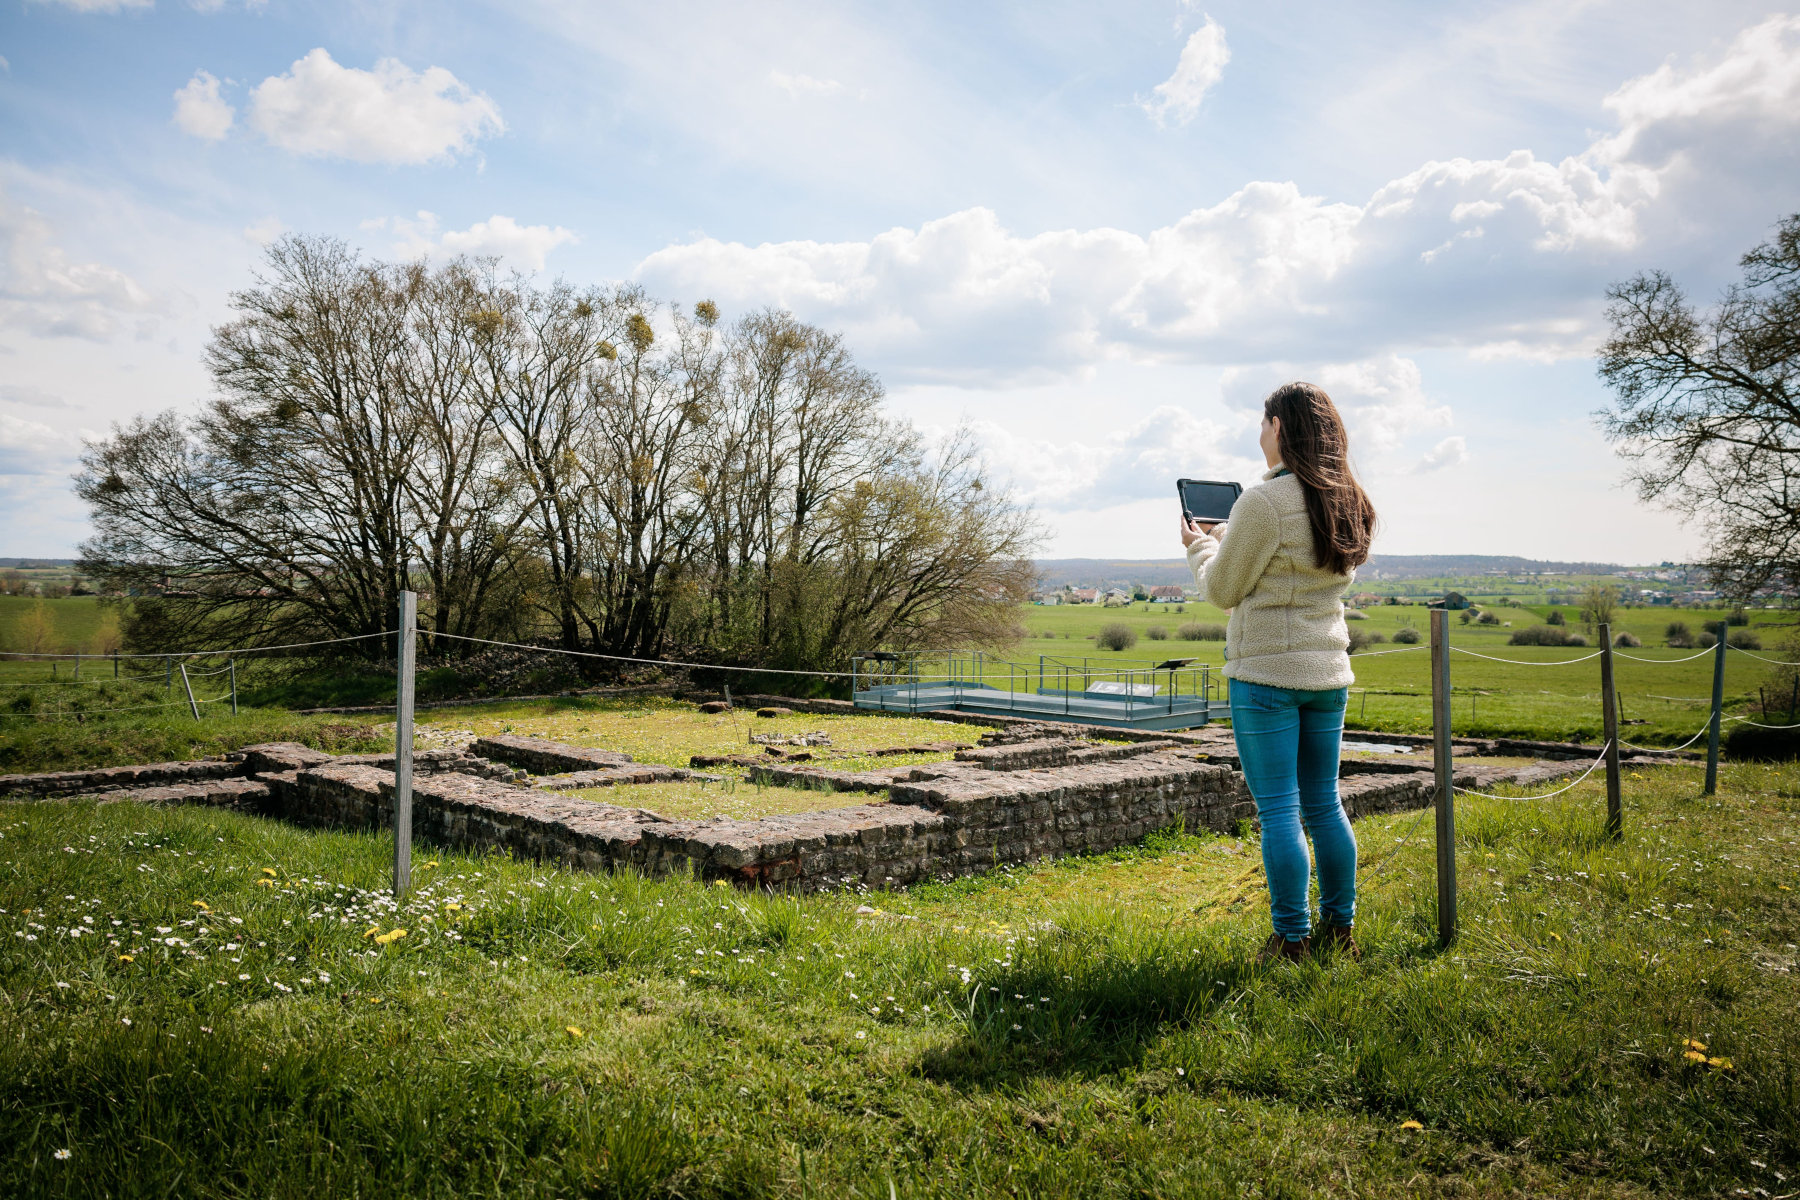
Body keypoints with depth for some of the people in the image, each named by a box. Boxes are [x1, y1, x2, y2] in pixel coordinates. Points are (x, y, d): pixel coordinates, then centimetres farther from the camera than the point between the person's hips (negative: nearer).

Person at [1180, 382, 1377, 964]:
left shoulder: (1264, 501, -16)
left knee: (1278, 810, 0)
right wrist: (1226, 536, 22)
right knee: (1324, 805, 16)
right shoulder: (1350, 504, 8)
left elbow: (1222, 589, -7)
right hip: (1329, 673, 7)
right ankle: (1339, 931, 24)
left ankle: (1292, 940, 6)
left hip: (1266, 672, -7)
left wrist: (1199, 545, 13)